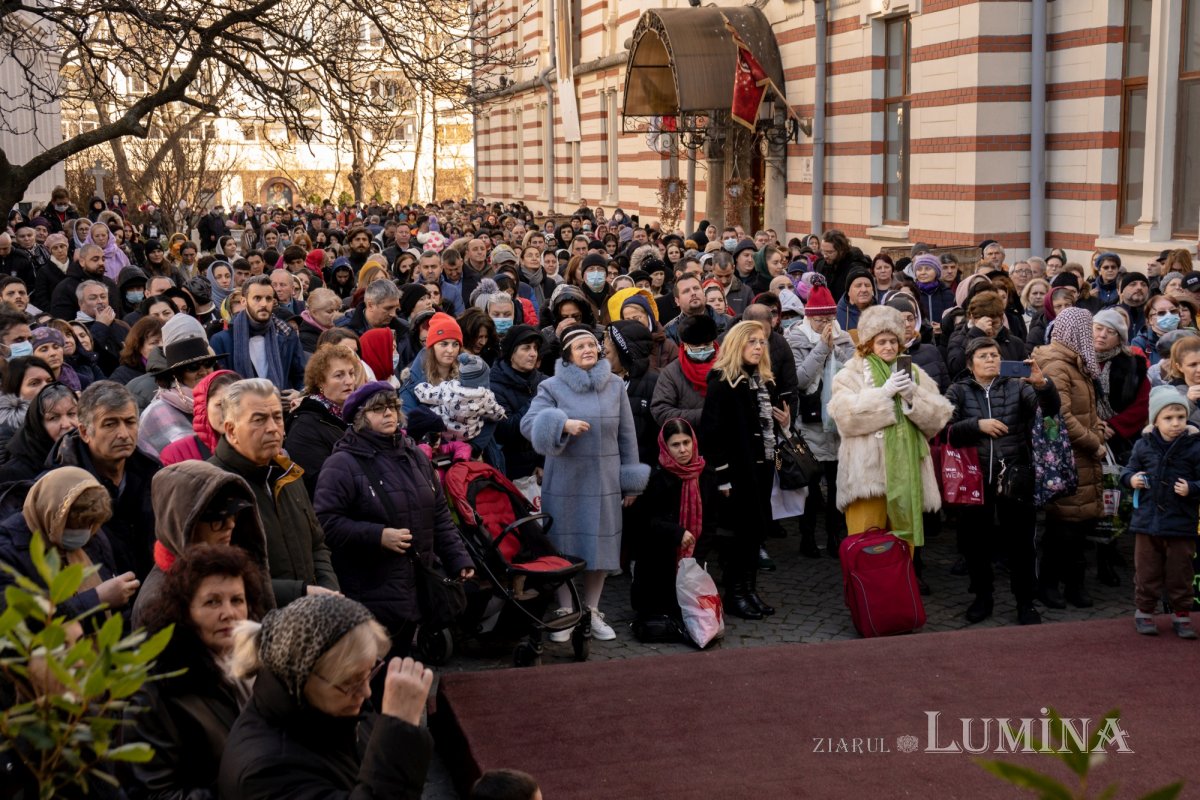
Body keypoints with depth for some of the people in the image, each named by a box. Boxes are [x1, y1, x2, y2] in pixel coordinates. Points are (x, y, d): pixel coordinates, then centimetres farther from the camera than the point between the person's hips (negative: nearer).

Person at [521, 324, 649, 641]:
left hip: (604, 482, 2)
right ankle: (564, 613, 16)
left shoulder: (615, 386, 7)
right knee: (564, 547, 3)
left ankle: (592, 612, 22)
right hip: (565, 481, -2)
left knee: (601, 546, 7)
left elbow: (627, 436, 9)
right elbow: (529, 424, -11)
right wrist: (563, 424, -26)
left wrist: (631, 482, 7)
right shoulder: (553, 387, -1)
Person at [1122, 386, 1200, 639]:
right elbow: (1128, 470, 14)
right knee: (1146, 571, 10)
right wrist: (1131, 479, -6)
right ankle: (1144, 611, 24)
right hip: (1147, 521, 2)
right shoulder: (1143, 446, 0)